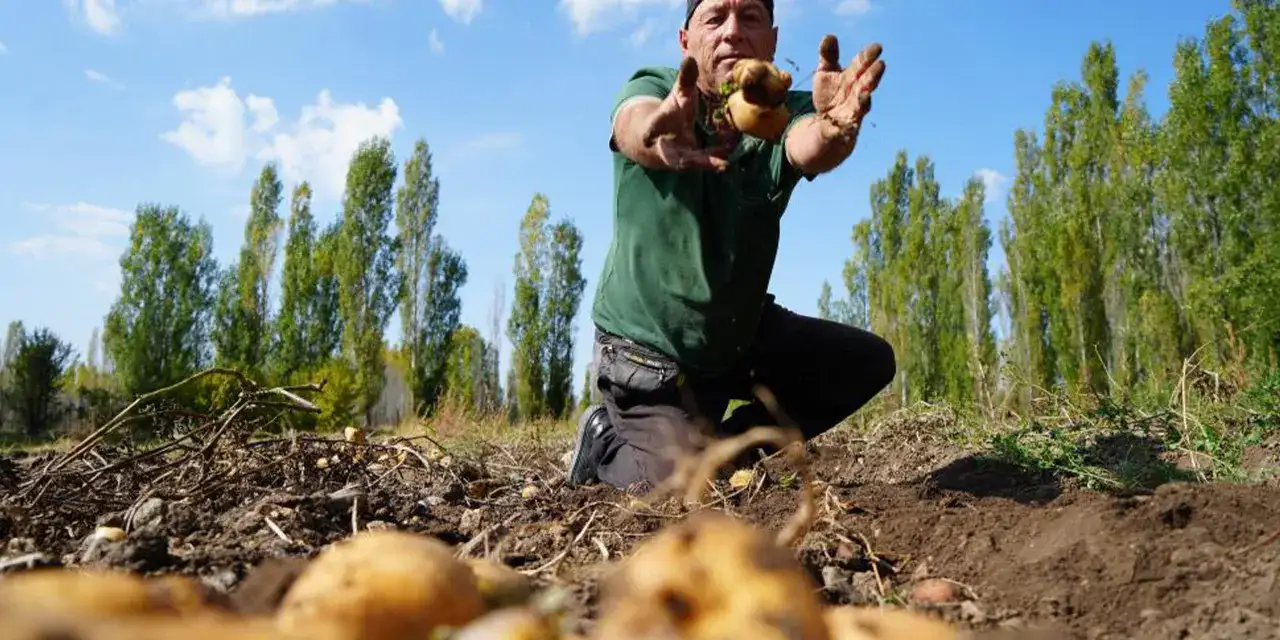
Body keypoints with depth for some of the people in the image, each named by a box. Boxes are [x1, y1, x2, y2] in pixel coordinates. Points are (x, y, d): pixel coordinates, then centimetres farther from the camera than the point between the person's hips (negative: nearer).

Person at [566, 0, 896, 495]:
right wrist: (660, 134, -66)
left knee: (868, 361, -2)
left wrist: (833, 127, -60)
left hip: (742, 331, 5)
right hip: (645, 346, -4)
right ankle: (605, 440, 14)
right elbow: (635, 130, -41)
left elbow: (808, 149, -36)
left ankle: (724, 448, 10)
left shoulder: (784, 111, -12)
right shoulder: (650, 89, -17)